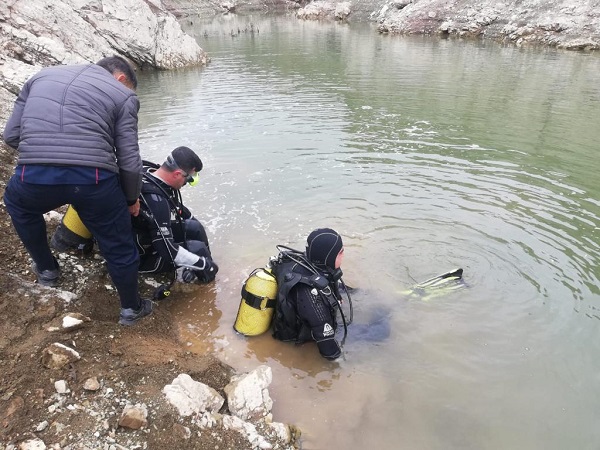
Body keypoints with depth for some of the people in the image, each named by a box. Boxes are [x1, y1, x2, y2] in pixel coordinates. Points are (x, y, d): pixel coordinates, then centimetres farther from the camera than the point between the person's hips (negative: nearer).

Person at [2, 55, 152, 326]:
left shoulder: (42, 76, 25)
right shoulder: (123, 95, 13)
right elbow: (129, 161, 5)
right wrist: (132, 199, 21)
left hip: (33, 178, 3)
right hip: (94, 181, -2)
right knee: (119, 248, 20)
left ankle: (46, 270, 48)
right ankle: (131, 309, 37)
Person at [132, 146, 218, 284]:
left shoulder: (152, 172, -10)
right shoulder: (155, 200, -37)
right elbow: (168, 251, -34)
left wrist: (194, 220, 20)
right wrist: (204, 264, -24)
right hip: (142, 257, -9)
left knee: (194, 227, 4)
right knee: (197, 248, -15)